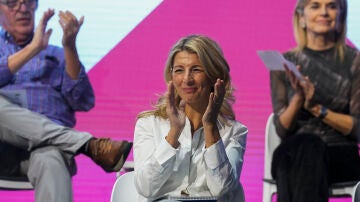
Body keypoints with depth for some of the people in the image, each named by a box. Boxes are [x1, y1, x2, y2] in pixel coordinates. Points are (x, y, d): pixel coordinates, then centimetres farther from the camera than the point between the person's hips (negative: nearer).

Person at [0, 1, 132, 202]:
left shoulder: (57, 55, 26)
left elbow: (83, 102, 8)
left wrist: (70, 47, 0)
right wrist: (33, 49, 0)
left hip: (47, 142, 0)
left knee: (50, 161, -38)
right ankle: (91, 145, -32)